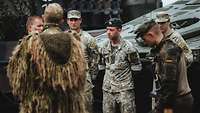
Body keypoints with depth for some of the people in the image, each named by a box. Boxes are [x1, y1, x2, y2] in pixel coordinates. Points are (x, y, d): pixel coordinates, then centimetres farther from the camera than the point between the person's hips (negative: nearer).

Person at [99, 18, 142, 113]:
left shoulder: (127, 47, -8)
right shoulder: (104, 47, 7)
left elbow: (136, 68, -3)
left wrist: (126, 76, 0)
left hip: (125, 89, -5)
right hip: (107, 89, 5)